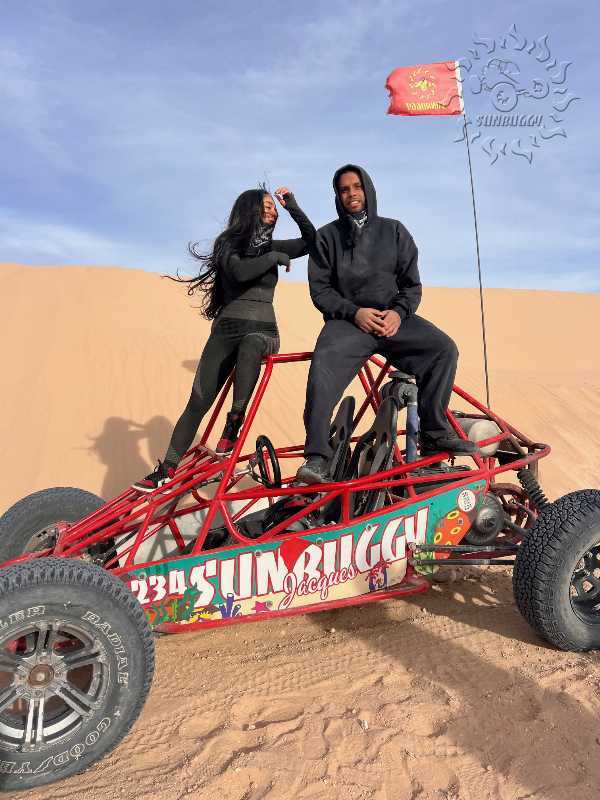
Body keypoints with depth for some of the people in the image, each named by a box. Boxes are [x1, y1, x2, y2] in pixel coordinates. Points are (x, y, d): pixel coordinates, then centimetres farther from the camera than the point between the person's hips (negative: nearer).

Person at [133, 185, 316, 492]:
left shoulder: (272, 247, 15)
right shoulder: (229, 243, 4)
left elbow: (313, 240, 9)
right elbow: (240, 271, -17)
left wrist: (293, 207, 4)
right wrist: (275, 257, -8)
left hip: (262, 331, 1)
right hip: (227, 329, -1)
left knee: (249, 347, -40)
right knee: (197, 402, -7)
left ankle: (233, 423, -29)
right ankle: (167, 470, 1)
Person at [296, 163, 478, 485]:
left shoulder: (394, 231, 14)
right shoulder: (326, 236, 11)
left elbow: (412, 285, 11)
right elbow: (320, 289, 3)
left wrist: (398, 312, -11)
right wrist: (354, 312, -13)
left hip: (393, 317, 2)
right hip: (347, 320, -2)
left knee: (444, 348, -22)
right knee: (324, 365, -33)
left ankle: (435, 434, -13)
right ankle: (317, 457, -30)